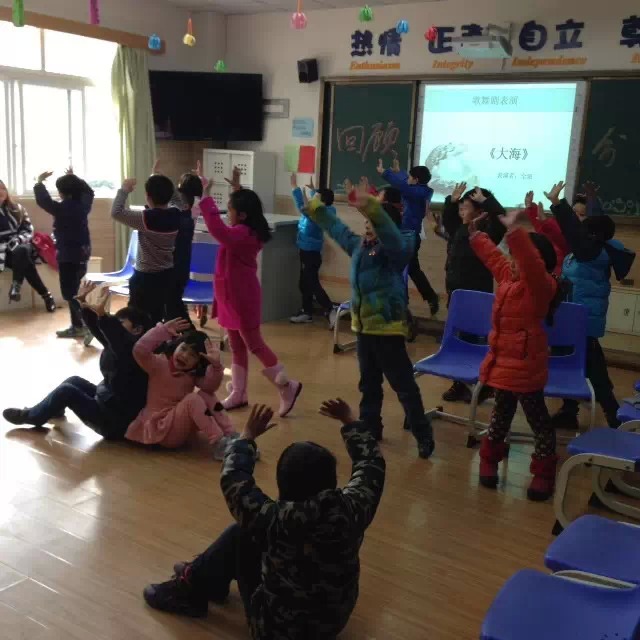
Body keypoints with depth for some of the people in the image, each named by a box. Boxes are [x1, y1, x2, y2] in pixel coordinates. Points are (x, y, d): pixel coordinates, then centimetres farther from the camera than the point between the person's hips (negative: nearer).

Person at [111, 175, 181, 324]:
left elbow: (116, 212, -13)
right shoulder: (176, 216, -4)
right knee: (158, 318, 17)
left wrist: (124, 190, -3)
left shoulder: (145, 219, -21)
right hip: (167, 275, 6)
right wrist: (160, 183, 19)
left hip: (145, 278, -6)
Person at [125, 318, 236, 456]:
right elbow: (139, 351, -30)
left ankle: (231, 438, -19)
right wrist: (164, 329, -29)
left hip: (181, 425, 6)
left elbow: (210, 386, -16)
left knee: (206, 395, -14)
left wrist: (215, 365, -33)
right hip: (160, 429, -6)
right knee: (192, 399, -29)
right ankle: (219, 444, -32)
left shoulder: (194, 374, 4)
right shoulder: (159, 363, -10)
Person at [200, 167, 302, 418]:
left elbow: (218, 230, -42)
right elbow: (241, 203, 30)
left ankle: (287, 386, 8)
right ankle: (238, 394, 23)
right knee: (237, 346, 14)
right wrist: (237, 187, 25)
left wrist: (206, 198, -36)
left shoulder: (242, 234, -23)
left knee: (254, 344, -1)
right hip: (235, 296, 10)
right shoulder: (246, 230, 7)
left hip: (242, 297, -10)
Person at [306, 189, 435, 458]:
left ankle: (424, 436, 7)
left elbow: (391, 234, -36)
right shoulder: (359, 245, 9)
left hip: (387, 328, -8)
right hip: (364, 326, 8)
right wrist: (316, 208, 31)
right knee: (369, 383, 18)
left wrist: (373, 208, -51)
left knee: (403, 384, -2)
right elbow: (338, 229, 25)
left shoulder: (395, 249, -13)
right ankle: (370, 427, 33)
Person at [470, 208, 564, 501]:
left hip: (525, 366, -8)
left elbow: (530, 262, -41)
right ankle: (489, 460, 36)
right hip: (504, 361, 8)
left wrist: (514, 229, -50)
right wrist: (475, 234, 21)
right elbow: (493, 256, 23)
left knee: (538, 420, 6)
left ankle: (543, 474, 18)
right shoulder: (508, 277, 5)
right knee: (501, 413, 22)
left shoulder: (541, 286, -20)